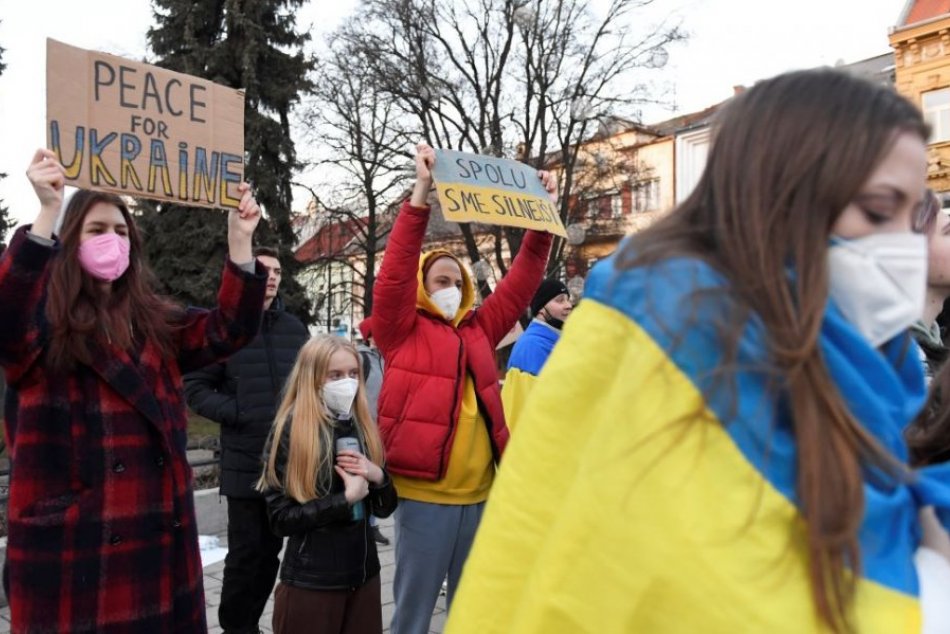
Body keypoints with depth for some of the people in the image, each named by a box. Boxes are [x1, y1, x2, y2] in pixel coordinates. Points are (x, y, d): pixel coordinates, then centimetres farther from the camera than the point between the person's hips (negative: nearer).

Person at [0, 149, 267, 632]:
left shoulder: (153, 322, 14)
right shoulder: (42, 318, -2)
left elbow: (228, 330, 4)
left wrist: (240, 239, -7)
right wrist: (46, 214, -35)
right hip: (67, 531, -5)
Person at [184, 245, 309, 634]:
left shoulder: (294, 328, 10)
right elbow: (195, 387, -5)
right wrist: (239, 414, -14)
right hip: (245, 461, -5)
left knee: (271, 549, 13)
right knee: (246, 551, 3)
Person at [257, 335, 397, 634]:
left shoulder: (363, 427, 4)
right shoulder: (290, 431, -11)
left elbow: (385, 507, 8)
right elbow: (281, 518, -13)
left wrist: (377, 476, -11)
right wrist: (345, 499, -19)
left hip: (363, 573, 5)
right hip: (310, 581, -5)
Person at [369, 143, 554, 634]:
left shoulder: (479, 331, 13)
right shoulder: (403, 330, 0)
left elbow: (521, 282, 12)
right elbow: (395, 273, -13)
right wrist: (421, 192, -20)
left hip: (479, 493, 5)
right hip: (424, 494, -5)